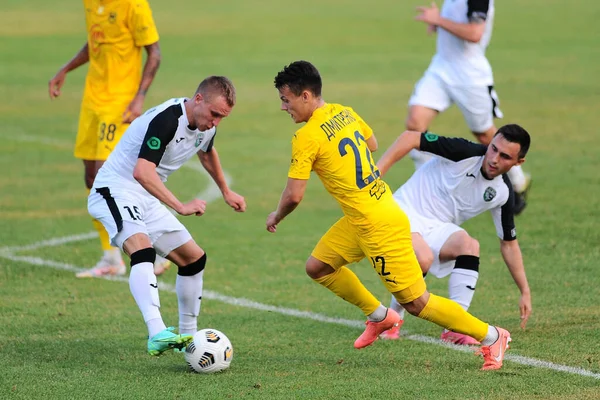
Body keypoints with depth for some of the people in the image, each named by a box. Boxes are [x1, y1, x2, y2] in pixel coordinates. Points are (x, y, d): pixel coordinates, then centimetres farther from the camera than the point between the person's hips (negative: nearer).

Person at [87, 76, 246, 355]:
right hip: (116, 191, -10)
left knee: (194, 259, 12)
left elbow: (207, 153, 29)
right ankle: (157, 334, -48)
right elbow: (142, 172, -37)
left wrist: (226, 192, 41)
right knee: (143, 250, -34)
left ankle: (188, 336, 27)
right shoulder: (167, 120, -26)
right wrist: (181, 207, -38)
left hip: (147, 200, 10)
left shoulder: (206, 125, 3)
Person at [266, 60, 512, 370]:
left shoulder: (306, 137, -18)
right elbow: (372, 144, 25)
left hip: (380, 226, -9)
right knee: (317, 267, 16)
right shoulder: (344, 113, 7)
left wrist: (276, 217, 3)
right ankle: (379, 316, 27)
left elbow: (294, 196, -17)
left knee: (415, 303, -2)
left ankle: (491, 337, 6)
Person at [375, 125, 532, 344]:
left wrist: (525, 292, 9)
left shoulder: (503, 193, -1)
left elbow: (509, 244, 11)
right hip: (405, 211, -5)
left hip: (438, 228, 5)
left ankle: (454, 327, -22)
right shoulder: (466, 153, -19)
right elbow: (411, 138, -18)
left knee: (469, 245, -28)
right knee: (422, 258, -34)